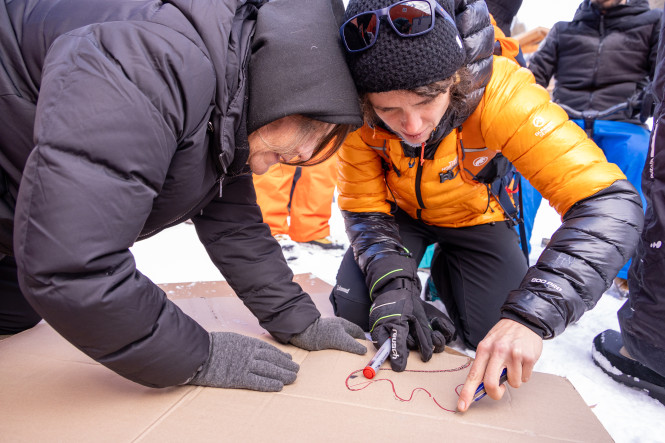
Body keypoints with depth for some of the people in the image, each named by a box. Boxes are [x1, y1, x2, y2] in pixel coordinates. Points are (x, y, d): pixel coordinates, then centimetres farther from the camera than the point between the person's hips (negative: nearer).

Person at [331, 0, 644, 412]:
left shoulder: (500, 93, -37)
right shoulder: (358, 111, -28)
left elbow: (612, 203, -40)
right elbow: (365, 209, -17)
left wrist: (529, 315, -51)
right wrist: (392, 284, -35)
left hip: (476, 215, -1)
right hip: (401, 213, 1)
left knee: (508, 359, -11)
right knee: (352, 311, -16)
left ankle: (446, 273, 17)